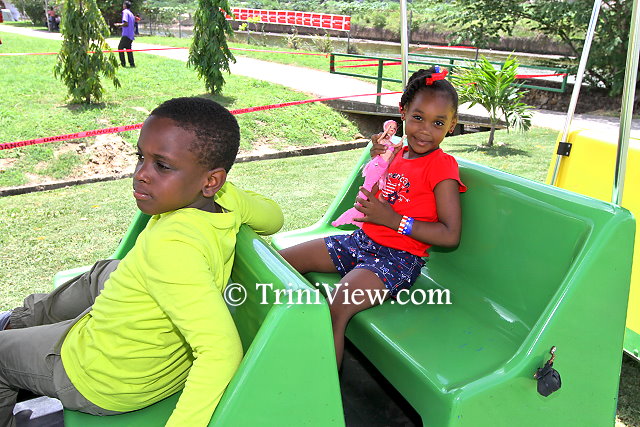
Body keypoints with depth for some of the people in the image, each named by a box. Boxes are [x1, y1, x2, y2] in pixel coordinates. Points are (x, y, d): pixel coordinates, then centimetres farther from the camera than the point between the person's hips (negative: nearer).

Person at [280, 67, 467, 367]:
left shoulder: (443, 166, -11)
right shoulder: (397, 154, 9)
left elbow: (450, 235, -17)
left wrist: (394, 220, -19)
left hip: (399, 257, -8)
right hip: (363, 241, 8)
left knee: (336, 308, -31)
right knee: (281, 260, 4)